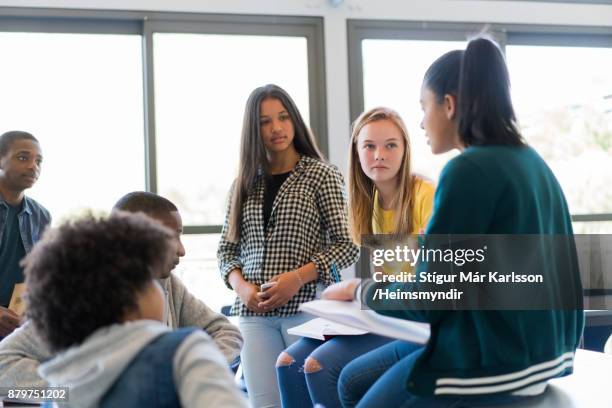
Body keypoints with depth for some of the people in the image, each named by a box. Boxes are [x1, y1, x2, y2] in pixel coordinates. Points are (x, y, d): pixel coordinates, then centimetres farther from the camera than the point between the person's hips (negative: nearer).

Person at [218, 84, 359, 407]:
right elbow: (227, 249, 14)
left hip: (307, 305, -3)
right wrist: (241, 286, -7)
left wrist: (298, 277, -16)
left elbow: (347, 245, -3)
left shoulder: (321, 175, 2)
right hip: (253, 312, 3)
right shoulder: (245, 183, 12)